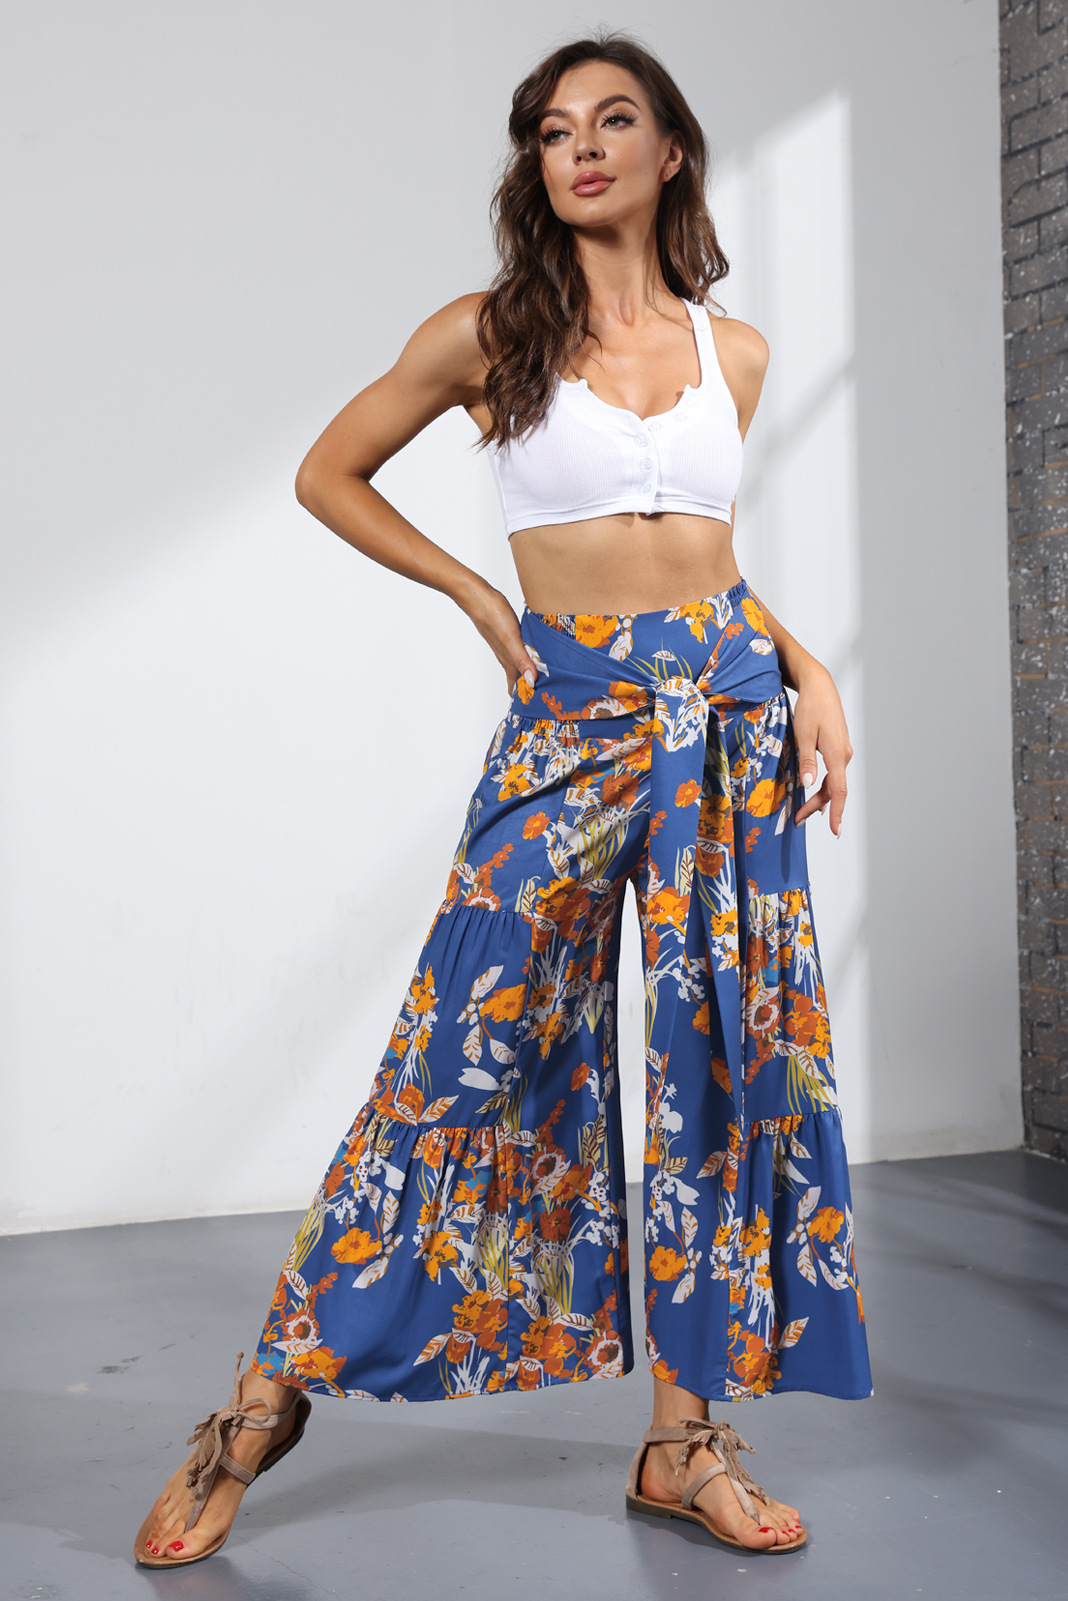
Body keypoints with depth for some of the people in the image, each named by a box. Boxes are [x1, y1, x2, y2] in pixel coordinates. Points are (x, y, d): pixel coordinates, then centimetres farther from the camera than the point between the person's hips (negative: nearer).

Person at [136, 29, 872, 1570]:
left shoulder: (733, 349, 11)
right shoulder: (486, 333, 1)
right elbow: (329, 475, 9)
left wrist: (805, 669, 8)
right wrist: (483, 600, 1)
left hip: (730, 706, 4)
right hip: (571, 715, -3)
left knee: (730, 1052, 2)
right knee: (469, 1048, -6)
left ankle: (687, 1437, 13)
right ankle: (271, 1398, 8)